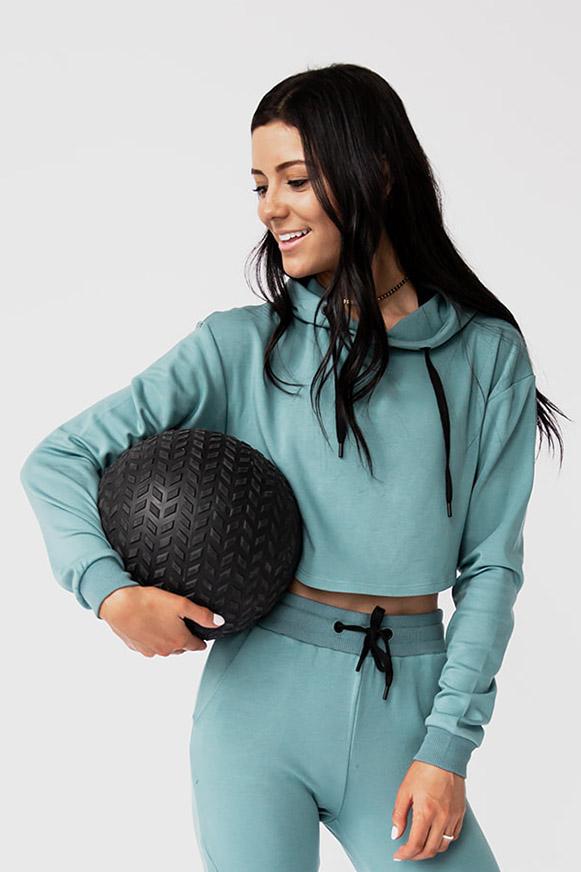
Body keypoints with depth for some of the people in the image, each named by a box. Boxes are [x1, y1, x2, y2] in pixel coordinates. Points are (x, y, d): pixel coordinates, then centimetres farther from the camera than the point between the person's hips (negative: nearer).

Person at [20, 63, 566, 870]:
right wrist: (111, 592, -18)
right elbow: (57, 461, 0)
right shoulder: (242, 346, 1)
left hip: (404, 707, 1)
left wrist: (448, 747, -6)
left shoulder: (488, 355, 2)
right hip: (262, 692, 0)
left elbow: (491, 565, 1)